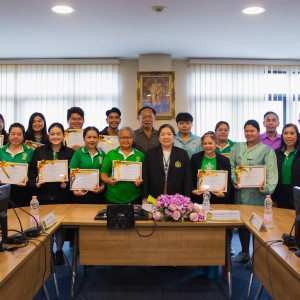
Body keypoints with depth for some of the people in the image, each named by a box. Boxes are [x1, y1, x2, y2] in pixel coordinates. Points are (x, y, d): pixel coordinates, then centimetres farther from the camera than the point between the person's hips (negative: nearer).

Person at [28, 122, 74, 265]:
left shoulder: (70, 153, 6)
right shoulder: (39, 151, 7)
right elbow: (31, 173, 6)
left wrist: (67, 184, -13)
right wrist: (35, 183, -11)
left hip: (63, 196, 0)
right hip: (43, 195, 0)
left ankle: (59, 251, 21)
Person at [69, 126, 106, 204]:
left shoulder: (102, 154, 6)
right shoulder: (78, 153, -3)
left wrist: (102, 187, -3)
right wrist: (75, 191, -12)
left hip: (98, 193, 3)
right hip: (82, 193, -2)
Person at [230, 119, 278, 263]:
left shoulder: (267, 150, 0)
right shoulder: (237, 147, 12)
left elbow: (271, 172, -7)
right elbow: (232, 167, 11)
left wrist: (267, 188, -19)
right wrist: (234, 180, -6)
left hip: (257, 193, -4)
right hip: (240, 192, 4)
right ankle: (244, 252, 26)